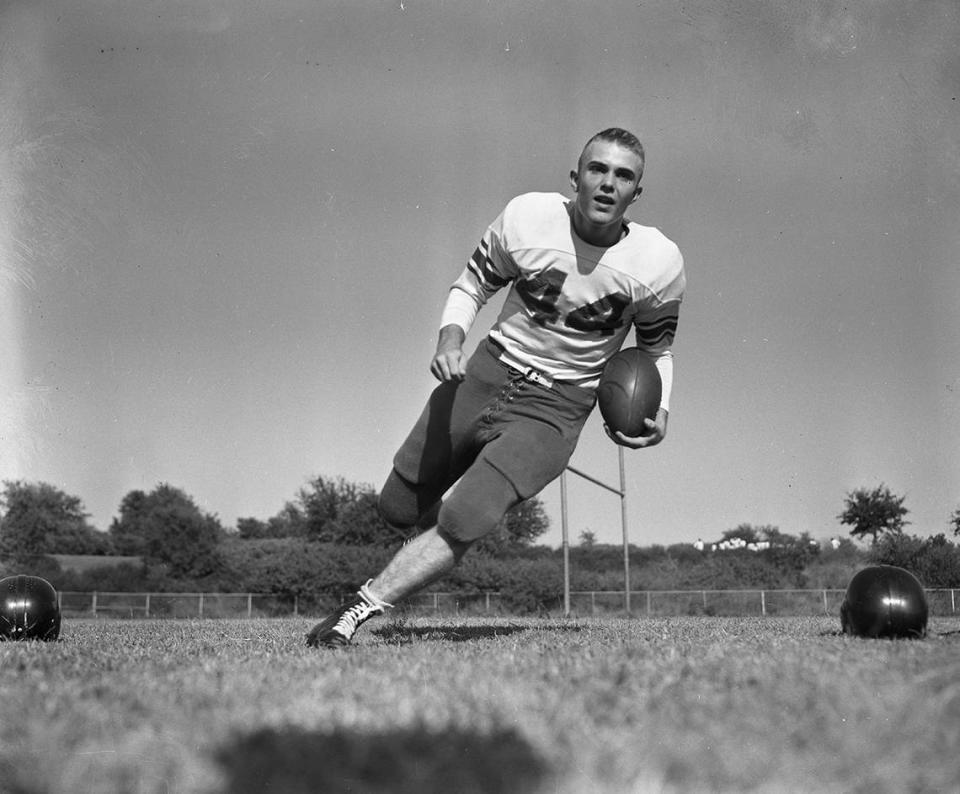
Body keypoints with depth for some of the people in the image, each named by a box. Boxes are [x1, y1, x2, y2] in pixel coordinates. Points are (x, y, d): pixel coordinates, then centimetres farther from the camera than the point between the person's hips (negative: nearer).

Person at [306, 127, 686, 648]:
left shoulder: (657, 263, -11)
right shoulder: (527, 217, -11)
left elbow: (656, 350, 8)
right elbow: (473, 284, 5)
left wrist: (658, 412, -10)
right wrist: (450, 339, -15)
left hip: (553, 410, -2)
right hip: (487, 373, 3)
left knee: (463, 522, -21)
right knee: (399, 510, 9)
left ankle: (358, 611, -8)